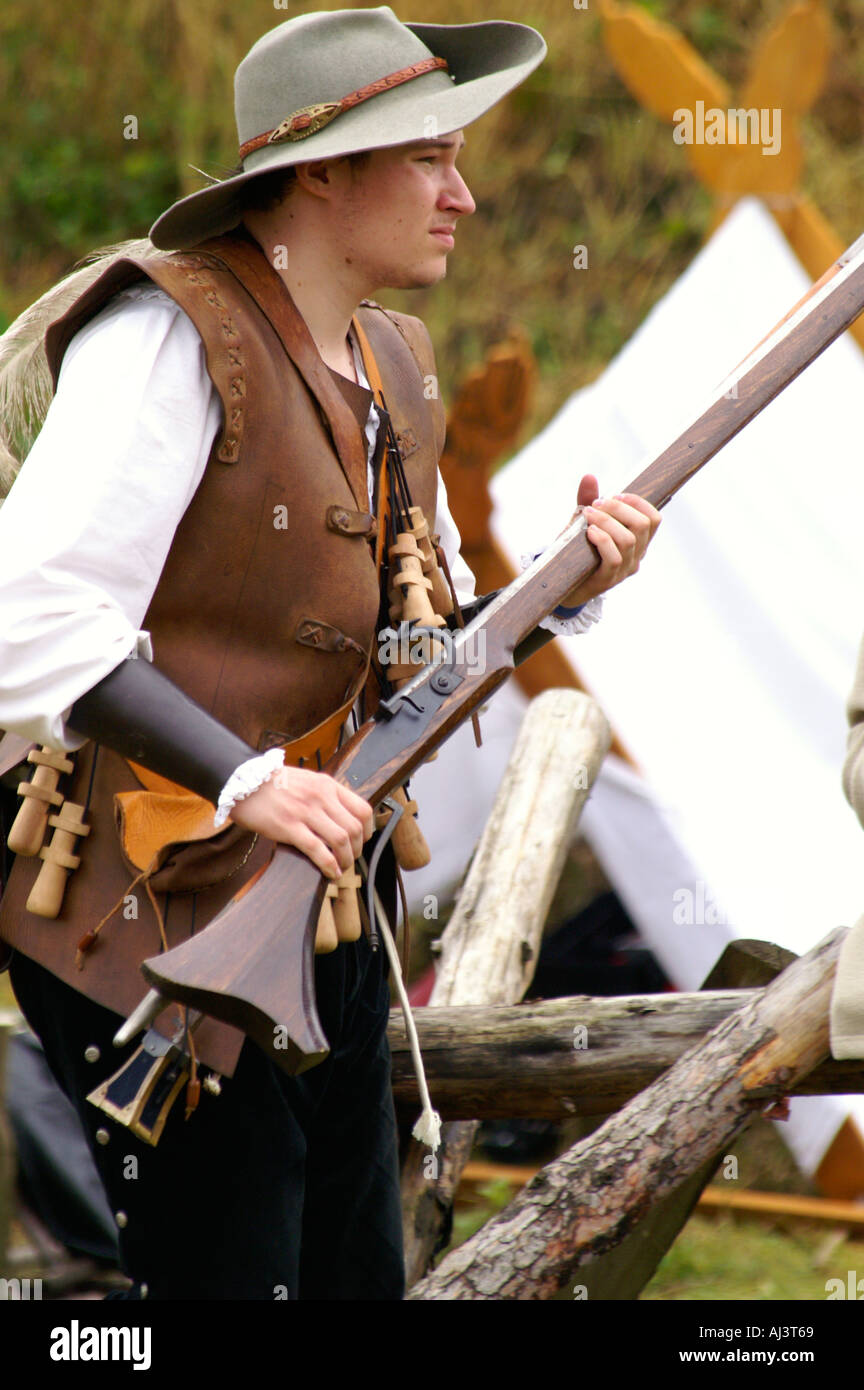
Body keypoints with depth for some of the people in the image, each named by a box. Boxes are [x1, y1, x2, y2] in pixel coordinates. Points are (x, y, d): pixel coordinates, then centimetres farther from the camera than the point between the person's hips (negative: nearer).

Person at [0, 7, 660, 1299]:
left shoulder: (393, 368, 13)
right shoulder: (173, 335, -14)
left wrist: (569, 586, 0)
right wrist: (245, 782, -29)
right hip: (155, 924, -9)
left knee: (357, 1274, 13)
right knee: (226, 1274, -7)